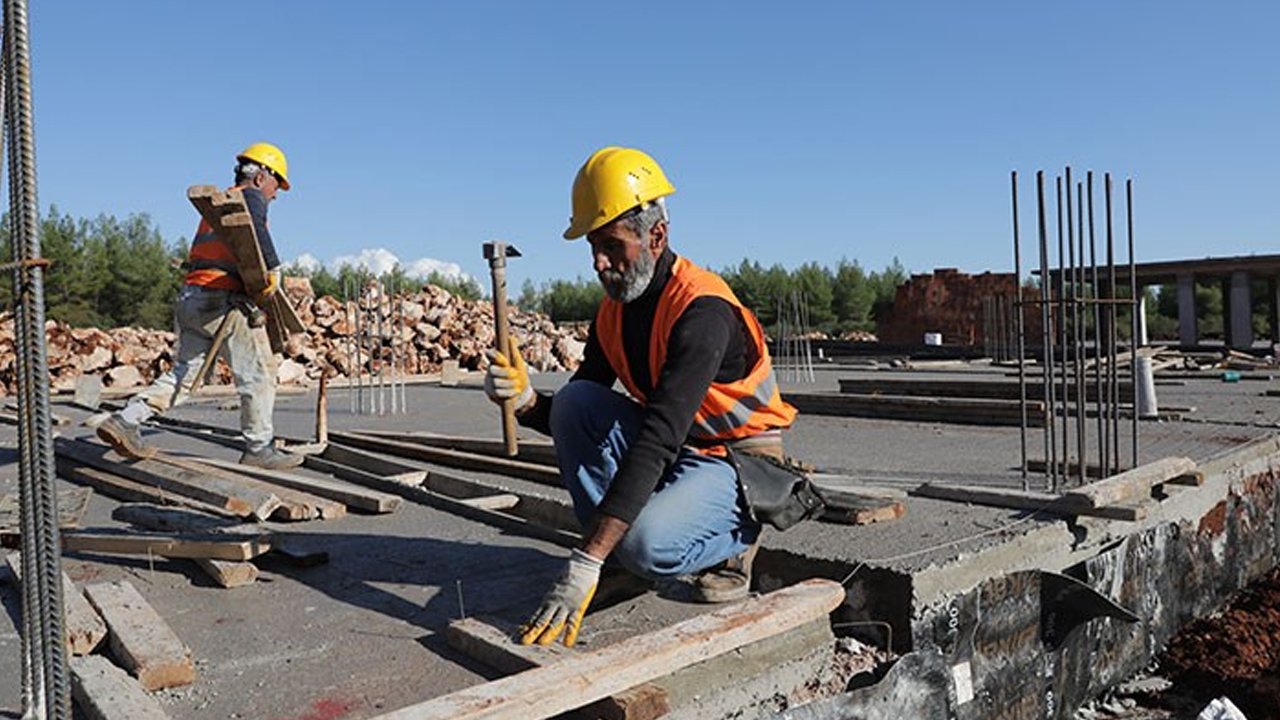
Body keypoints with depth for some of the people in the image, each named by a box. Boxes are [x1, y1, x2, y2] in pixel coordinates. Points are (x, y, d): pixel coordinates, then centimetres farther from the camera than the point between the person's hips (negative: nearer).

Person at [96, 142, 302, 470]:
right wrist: (273, 269, -23)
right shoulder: (251, 197, 0)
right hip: (222, 298, -9)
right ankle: (259, 449, 2)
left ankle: (124, 420, 8)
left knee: (184, 372, 15)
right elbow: (253, 226, -24)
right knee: (259, 373, -2)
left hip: (191, 295, 9)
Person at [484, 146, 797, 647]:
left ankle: (736, 538, 1)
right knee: (575, 401, -15)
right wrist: (526, 401, -23)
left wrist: (583, 566, -39)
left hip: (740, 463, -7)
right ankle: (620, 558, -5)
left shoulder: (702, 310, -27)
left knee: (646, 543, -33)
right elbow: (573, 420, 3)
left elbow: (656, 440, -36)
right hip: (672, 450, 7)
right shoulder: (613, 313, -1)